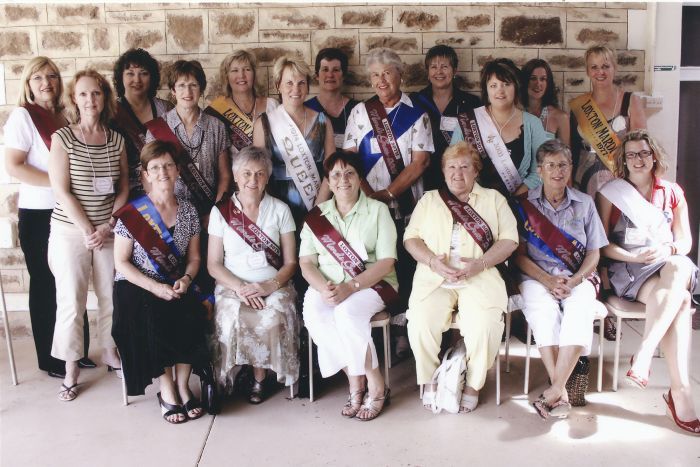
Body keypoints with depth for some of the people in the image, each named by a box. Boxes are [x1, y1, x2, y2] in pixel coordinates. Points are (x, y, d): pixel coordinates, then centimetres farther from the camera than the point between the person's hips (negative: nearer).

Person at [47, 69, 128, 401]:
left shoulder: (116, 139, 5)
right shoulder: (62, 138, -4)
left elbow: (124, 189, 6)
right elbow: (62, 192, -8)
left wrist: (108, 226, -5)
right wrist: (88, 231, -11)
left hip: (109, 230, 3)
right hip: (70, 230, -3)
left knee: (112, 296, 6)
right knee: (71, 300, 0)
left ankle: (111, 354, 26)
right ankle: (71, 370, 13)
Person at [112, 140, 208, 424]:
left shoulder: (188, 212, 7)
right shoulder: (131, 214, -5)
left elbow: (194, 258, 12)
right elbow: (121, 262, -6)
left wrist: (185, 279, -10)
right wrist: (155, 287, -17)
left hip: (177, 287, 3)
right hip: (137, 287, -3)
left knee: (191, 317, -28)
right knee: (153, 319, -32)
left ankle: (183, 386, -11)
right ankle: (166, 390, -16)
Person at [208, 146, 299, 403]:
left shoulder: (280, 210, 7)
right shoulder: (220, 211, 6)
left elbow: (290, 262, 5)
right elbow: (214, 264, 4)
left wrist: (271, 285, -14)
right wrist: (240, 287, -13)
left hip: (273, 287, 0)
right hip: (232, 286, 0)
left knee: (273, 319, -32)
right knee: (233, 318, -33)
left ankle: (259, 375, -7)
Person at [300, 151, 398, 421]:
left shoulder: (378, 210, 2)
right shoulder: (316, 215, 11)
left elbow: (386, 262, -7)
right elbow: (306, 262, 4)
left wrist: (350, 287, -20)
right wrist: (324, 287, -18)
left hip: (372, 284, -3)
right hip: (327, 286, 3)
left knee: (347, 312, -34)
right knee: (314, 315, -29)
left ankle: (376, 386, -15)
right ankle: (356, 380, -14)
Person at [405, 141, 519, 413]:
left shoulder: (493, 199, 16)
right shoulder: (429, 200, 20)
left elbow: (509, 239, 5)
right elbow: (411, 237, 10)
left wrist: (480, 263, -12)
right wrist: (432, 261, -10)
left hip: (480, 278, -1)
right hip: (435, 278, 1)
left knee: (485, 324, -28)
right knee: (421, 322, -27)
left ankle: (473, 385, -4)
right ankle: (430, 381, -3)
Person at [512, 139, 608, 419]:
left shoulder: (585, 203, 11)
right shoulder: (524, 204, 6)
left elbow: (593, 254, 8)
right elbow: (519, 255, 1)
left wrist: (572, 282, -11)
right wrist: (548, 281, -14)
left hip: (577, 278, 1)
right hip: (537, 277, -1)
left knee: (581, 310, -32)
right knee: (544, 311, -34)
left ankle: (554, 391, -29)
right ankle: (561, 392, -28)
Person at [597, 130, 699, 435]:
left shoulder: (672, 192, 14)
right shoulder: (610, 192, 6)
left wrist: (670, 250, -10)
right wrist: (636, 257, -14)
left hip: (668, 265, 3)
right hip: (627, 269, -3)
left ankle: (643, 355, -38)